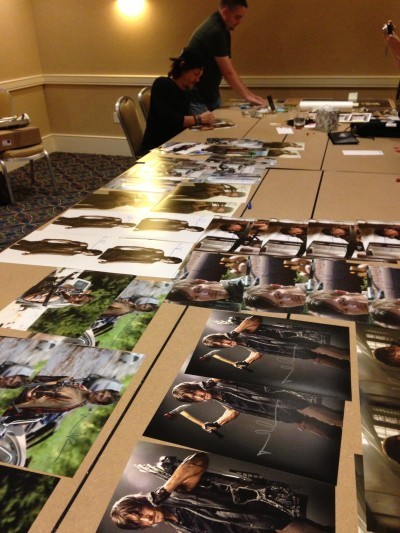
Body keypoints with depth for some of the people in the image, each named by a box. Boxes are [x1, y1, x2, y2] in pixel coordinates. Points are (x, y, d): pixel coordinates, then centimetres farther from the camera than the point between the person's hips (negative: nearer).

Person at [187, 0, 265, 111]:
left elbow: (229, 68, 11)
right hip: (196, 98, -10)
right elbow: (228, 72, -20)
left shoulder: (221, 29, 10)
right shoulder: (215, 31, -20)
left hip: (210, 94, 10)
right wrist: (247, 96, -12)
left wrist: (249, 93, 6)